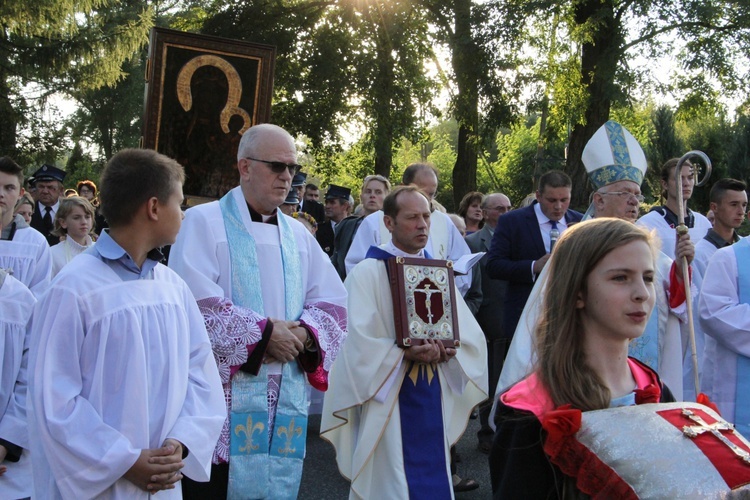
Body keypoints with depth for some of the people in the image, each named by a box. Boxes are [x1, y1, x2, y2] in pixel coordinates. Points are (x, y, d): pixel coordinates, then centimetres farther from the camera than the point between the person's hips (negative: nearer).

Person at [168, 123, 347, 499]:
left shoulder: (298, 235, 14)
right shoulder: (203, 222, -3)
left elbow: (332, 302, 9)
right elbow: (196, 304, -14)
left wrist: (304, 334, -10)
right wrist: (262, 332, -14)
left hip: (285, 398, 5)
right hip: (221, 396, -5)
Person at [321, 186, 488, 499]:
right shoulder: (368, 272, -8)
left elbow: (471, 335, 3)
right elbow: (358, 342, -16)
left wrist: (447, 350, -17)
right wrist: (405, 354, -27)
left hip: (433, 397, 5)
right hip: (389, 400, -5)